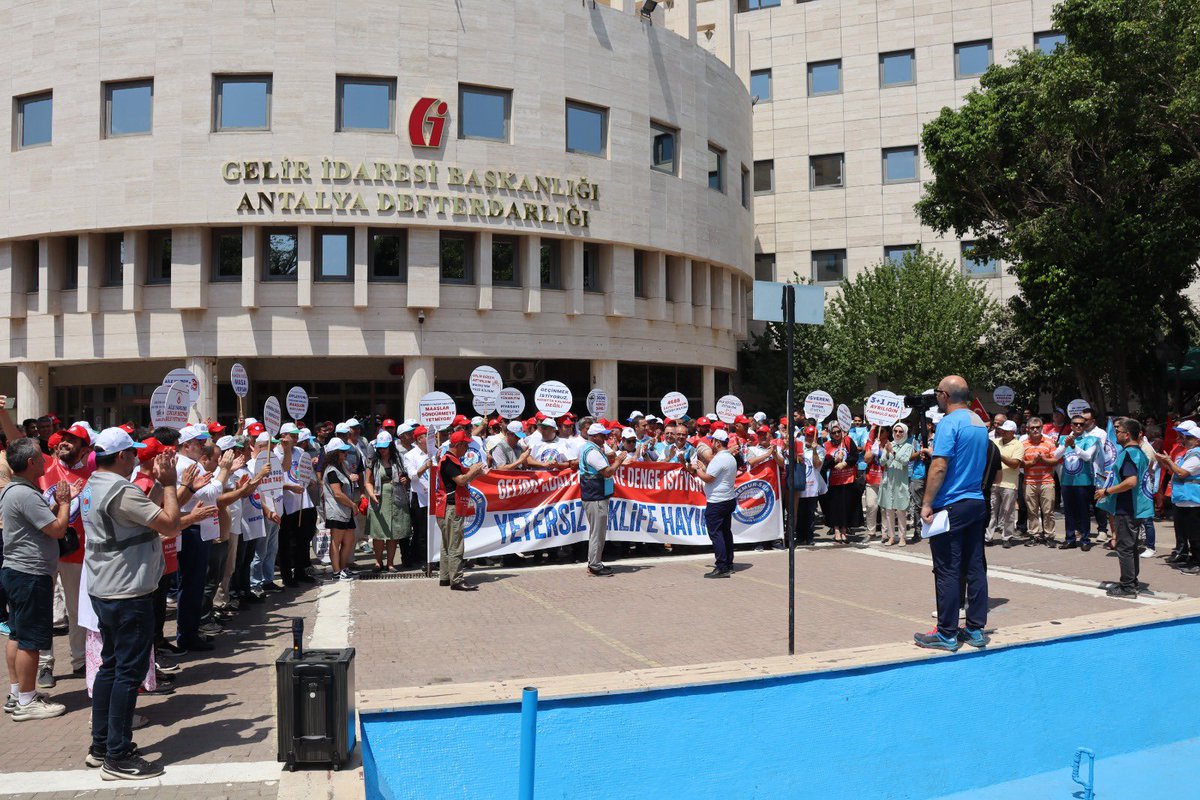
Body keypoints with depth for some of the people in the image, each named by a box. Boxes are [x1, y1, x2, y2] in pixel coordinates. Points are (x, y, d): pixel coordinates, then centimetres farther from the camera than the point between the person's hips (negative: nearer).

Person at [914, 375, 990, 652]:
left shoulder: (949, 423, -14)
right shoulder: (980, 423, 12)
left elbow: (940, 467, -20)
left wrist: (927, 503, -16)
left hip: (951, 506, -8)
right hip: (977, 503, 8)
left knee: (947, 571, -3)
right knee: (975, 567, 10)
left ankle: (947, 634, 2)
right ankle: (976, 629, 15)